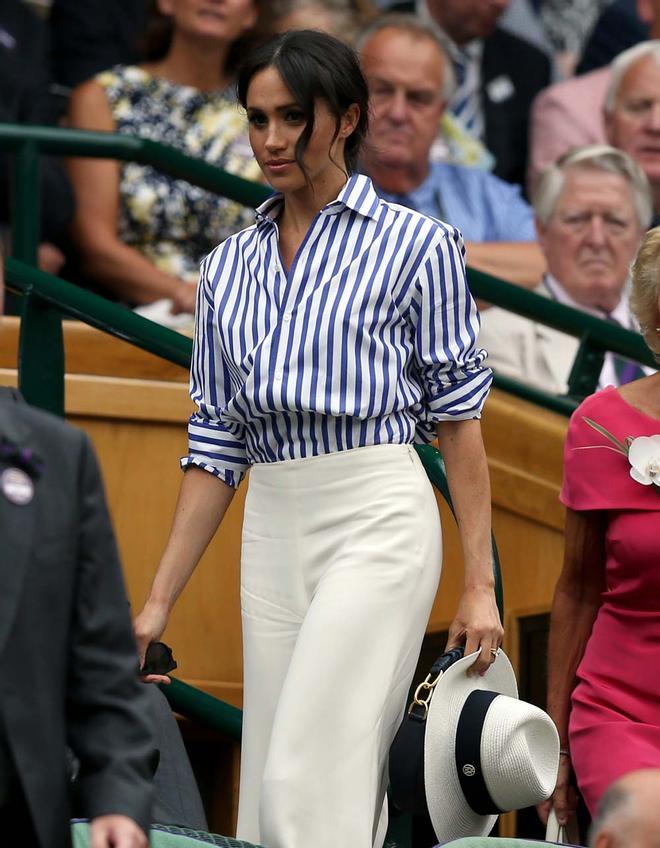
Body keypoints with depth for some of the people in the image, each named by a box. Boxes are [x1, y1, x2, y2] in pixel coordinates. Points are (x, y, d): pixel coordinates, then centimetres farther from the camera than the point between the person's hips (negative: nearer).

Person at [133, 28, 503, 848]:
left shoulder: (415, 245, 0)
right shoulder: (229, 267, 14)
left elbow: (458, 416, 0)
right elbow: (215, 445, 15)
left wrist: (479, 585, -4)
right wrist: (158, 601, 10)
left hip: (378, 516, -6)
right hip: (271, 529, 6)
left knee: (308, 780, -17)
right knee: (271, 775, 3)